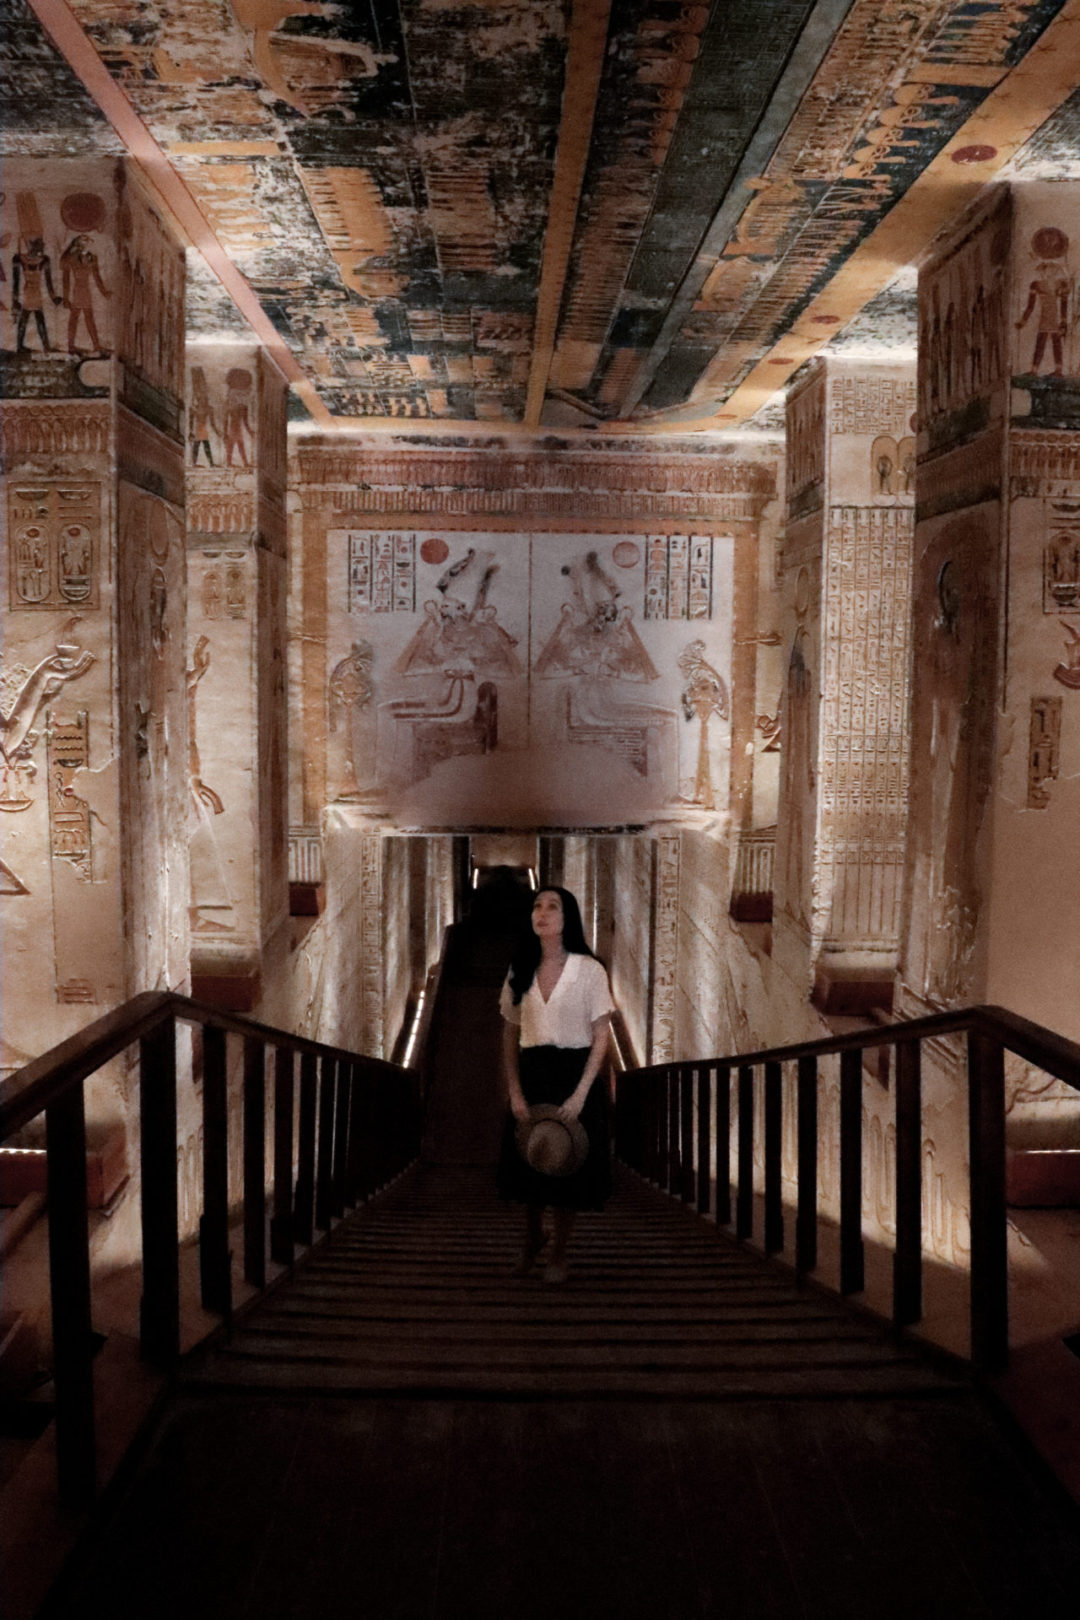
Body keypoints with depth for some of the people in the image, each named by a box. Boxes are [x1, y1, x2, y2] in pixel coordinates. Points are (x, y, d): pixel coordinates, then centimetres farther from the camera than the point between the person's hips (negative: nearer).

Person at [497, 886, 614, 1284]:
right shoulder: (520, 971, 4)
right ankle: (531, 1241, 39)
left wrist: (580, 1094, -15)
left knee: (569, 1167, 3)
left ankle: (558, 1254, 24)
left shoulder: (589, 970, -7)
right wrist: (515, 1092, -3)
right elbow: (509, 1036, 6)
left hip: (574, 1076, -3)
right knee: (528, 1164, 11)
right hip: (531, 1076, 3)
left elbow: (601, 1038, -8)